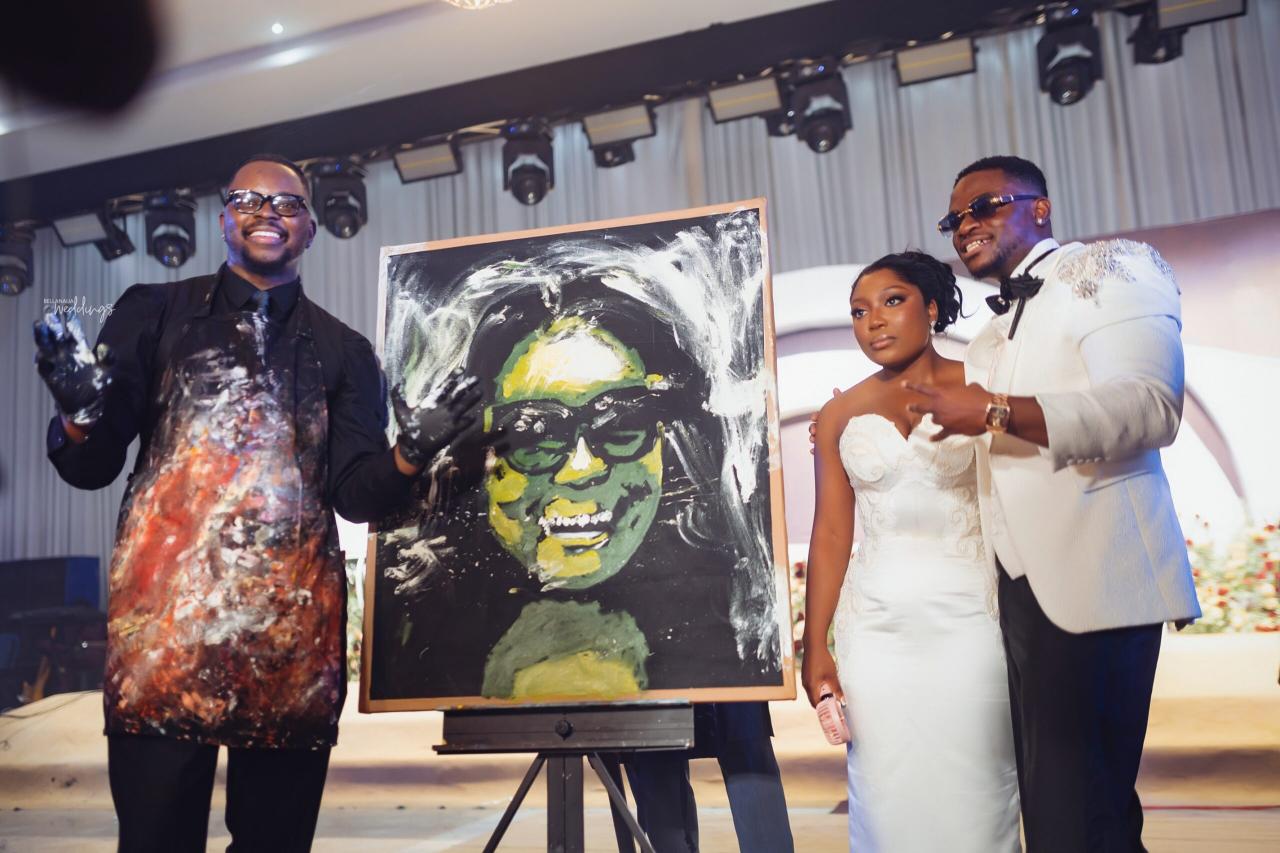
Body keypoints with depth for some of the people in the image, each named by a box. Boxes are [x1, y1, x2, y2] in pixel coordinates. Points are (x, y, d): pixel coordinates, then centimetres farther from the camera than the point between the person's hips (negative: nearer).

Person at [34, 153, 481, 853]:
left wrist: (413, 451, -16)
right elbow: (90, 468, 3)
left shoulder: (342, 351, 10)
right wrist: (81, 411, -18)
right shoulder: (155, 315, 7)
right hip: (164, 618, -1)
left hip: (295, 631, 2)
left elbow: (357, 494, 3)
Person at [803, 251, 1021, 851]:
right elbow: (831, 534, 4)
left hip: (970, 617, -2)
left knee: (971, 795, 2)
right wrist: (815, 646, 1)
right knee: (889, 799, 5)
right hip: (876, 626, 2)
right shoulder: (840, 414, 8)